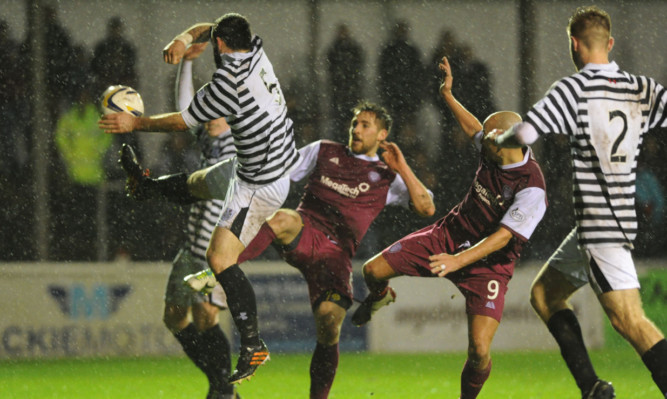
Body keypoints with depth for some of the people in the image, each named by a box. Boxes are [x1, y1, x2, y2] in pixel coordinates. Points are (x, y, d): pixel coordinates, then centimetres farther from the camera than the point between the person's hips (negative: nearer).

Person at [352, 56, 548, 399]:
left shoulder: (531, 189, -28)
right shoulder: (495, 151, -5)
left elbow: (503, 237, -31)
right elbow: (473, 129, 20)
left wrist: (460, 260, -40)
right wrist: (449, 96, 19)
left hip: (488, 263, -6)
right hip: (448, 235, 6)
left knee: (479, 350, -19)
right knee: (373, 270, -1)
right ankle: (379, 297, 38)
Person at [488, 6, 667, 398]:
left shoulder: (575, 89, -11)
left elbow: (524, 134, -18)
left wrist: (498, 138, 3)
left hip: (600, 223, -8)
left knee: (629, 319, -13)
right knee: (545, 294, 18)